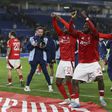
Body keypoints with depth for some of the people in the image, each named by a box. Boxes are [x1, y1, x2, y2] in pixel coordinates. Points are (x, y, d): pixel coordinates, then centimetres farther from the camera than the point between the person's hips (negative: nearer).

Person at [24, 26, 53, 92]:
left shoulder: (45, 39, 7)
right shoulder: (32, 39, 2)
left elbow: (47, 49, 9)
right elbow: (28, 48, 0)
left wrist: (44, 47, -11)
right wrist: (33, 45, -16)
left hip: (42, 58, 1)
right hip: (34, 58, -1)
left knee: (45, 72, -3)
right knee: (32, 72, 1)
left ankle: (50, 86, 3)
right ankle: (27, 86, 11)